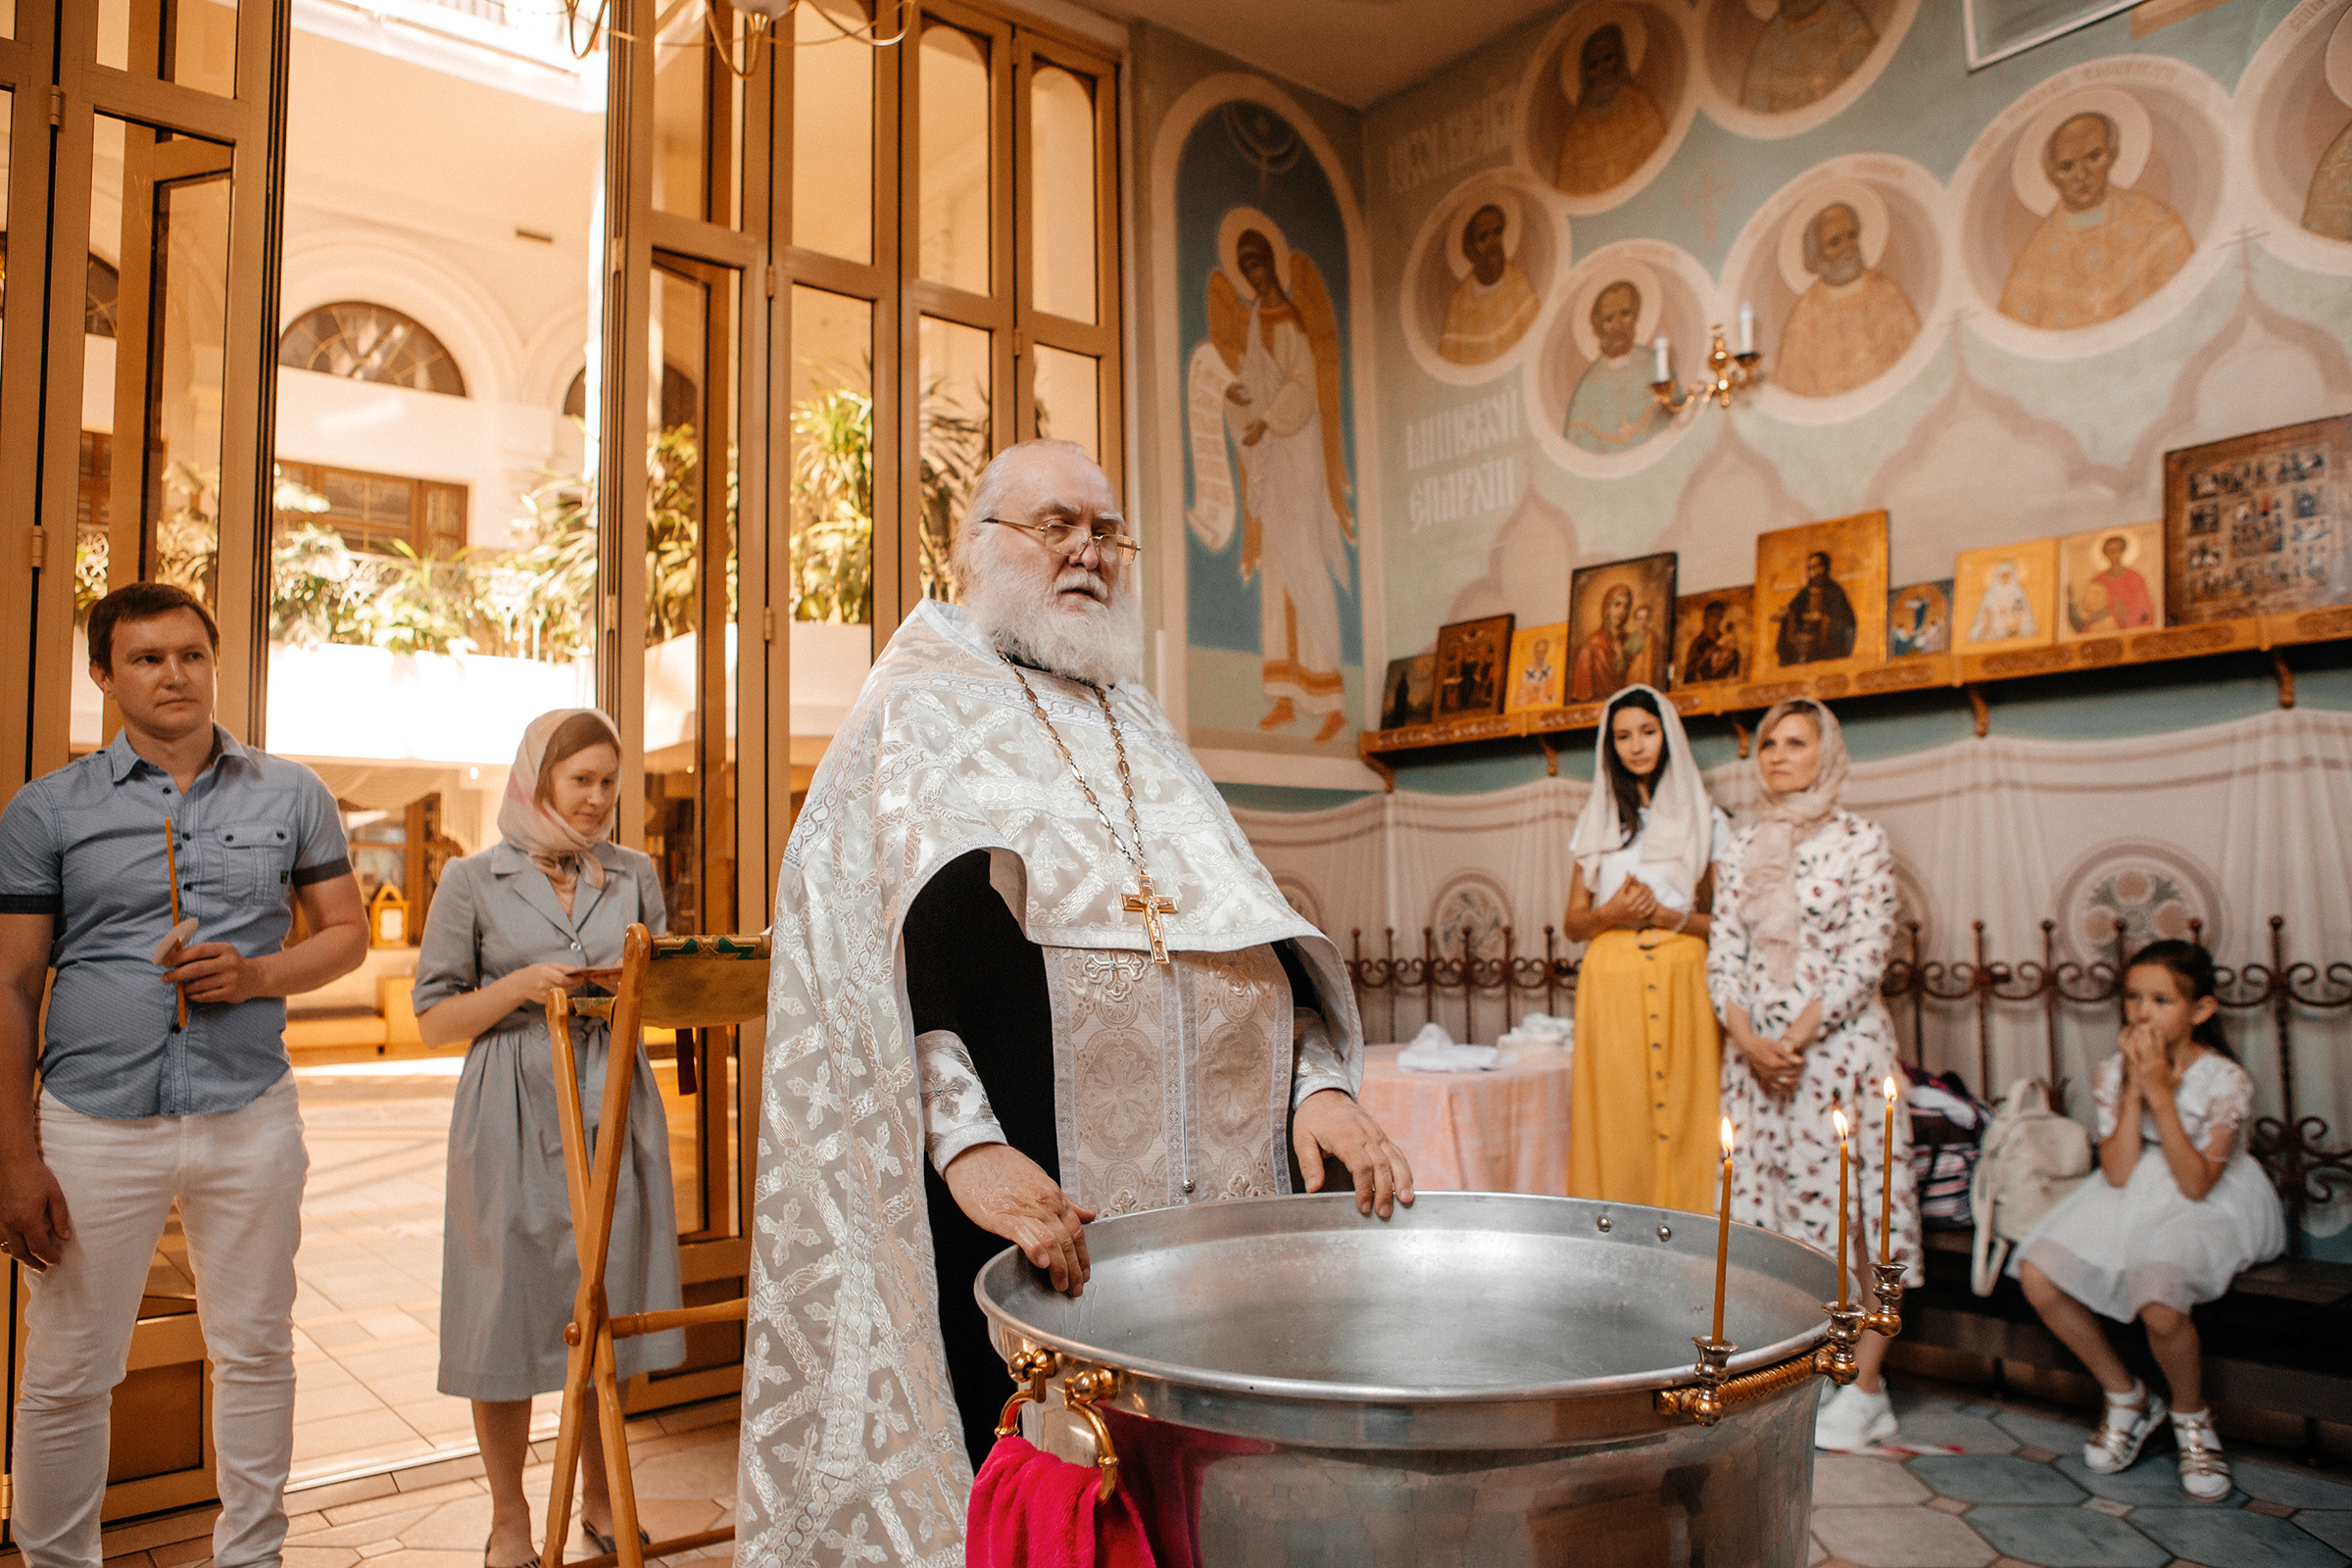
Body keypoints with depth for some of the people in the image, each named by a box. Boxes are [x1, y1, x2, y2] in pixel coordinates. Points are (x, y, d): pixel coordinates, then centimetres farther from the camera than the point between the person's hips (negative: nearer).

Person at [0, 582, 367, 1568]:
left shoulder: (291, 795, 5)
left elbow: (346, 931, 10)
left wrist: (259, 974, -11)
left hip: (251, 1117, 2)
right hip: (94, 1122, -1)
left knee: (255, 1353, 12)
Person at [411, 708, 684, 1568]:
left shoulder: (634, 875, 8)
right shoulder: (473, 881, 0)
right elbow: (434, 1022, 0)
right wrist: (520, 987, -15)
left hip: (613, 1109, 3)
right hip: (513, 1118, -2)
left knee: (606, 1303, 9)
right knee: (509, 1307, 4)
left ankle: (599, 1499, 28)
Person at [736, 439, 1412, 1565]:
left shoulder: (1139, 726, 20)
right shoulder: (919, 709, 4)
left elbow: (1256, 924, 12)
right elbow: (913, 938, -12)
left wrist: (1319, 1086, -4)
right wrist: (965, 1139, -26)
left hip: (1208, 1178, 5)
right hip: (1023, 1181, -5)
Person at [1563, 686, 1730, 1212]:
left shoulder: (1705, 819, 10)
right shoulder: (1596, 820, 15)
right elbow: (1573, 923, 13)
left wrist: (1668, 916, -10)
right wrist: (1611, 912, -7)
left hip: (1683, 981, -1)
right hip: (1610, 983, 1)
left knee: (1682, 1119, -6)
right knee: (1615, 1120, -3)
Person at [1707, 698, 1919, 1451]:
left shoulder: (1860, 841, -3)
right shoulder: (1741, 849, 10)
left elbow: (1865, 957, -9)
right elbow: (1723, 955, 7)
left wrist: (1796, 1040, -13)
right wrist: (1750, 1041, -7)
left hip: (1839, 1046, -4)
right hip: (1755, 1052, 4)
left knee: (1851, 1204, -3)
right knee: (1772, 1206, 6)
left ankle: (1864, 1390, 6)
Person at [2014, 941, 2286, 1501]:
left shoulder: (2227, 1081, -13)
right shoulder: (2115, 1072, -3)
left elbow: (2196, 1185, -19)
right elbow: (2117, 1173, -10)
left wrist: (2162, 1095, -23)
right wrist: (2134, 1091, -17)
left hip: (2207, 1205, -4)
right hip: (2131, 1198, 5)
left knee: (2158, 1302, -33)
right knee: (2037, 1275, -17)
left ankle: (2191, 1417, 2)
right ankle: (2127, 1397, 7)